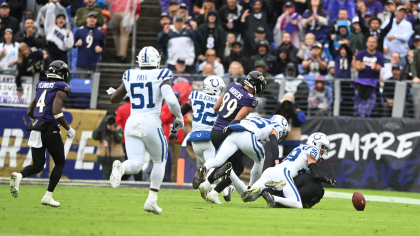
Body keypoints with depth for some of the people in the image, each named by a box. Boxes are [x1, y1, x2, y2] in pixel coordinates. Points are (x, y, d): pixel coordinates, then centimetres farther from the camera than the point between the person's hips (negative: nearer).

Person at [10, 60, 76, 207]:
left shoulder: (41, 86, 15)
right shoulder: (61, 89, -6)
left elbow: (29, 112, 18)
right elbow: (56, 112, -20)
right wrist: (68, 129, -9)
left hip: (35, 129, 6)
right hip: (50, 130, -6)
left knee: (37, 166, 9)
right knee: (60, 163, 13)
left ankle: (18, 176, -23)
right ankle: (48, 197, 6)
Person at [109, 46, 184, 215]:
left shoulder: (130, 76, 8)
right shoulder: (161, 76, -4)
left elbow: (114, 99, 19)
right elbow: (171, 100, -18)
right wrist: (179, 117, -2)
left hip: (132, 124, 3)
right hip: (151, 125, -3)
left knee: (135, 165, -2)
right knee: (160, 161, 20)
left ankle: (121, 167, -37)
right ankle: (152, 200, 13)